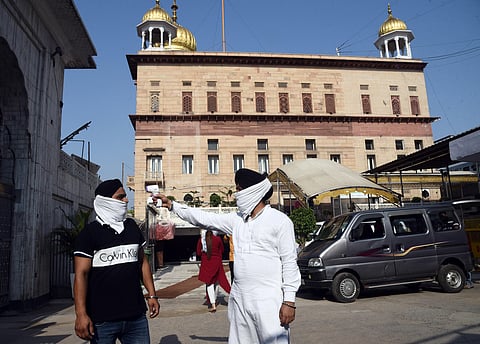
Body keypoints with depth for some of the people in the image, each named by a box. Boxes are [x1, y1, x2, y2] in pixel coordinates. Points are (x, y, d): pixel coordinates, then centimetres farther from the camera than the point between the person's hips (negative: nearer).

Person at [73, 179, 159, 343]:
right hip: (102, 319, -4)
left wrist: (152, 294, 11)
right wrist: (81, 314, -16)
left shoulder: (132, 226, 11)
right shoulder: (90, 232, -5)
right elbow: (81, 274, -9)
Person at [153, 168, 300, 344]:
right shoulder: (236, 219, 10)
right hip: (239, 300, 6)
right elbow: (204, 218, 13)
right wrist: (172, 205, 11)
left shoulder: (280, 221, -7)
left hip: (270, 302, -6)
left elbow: (289, 263, -8)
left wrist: (289, 300, -11)